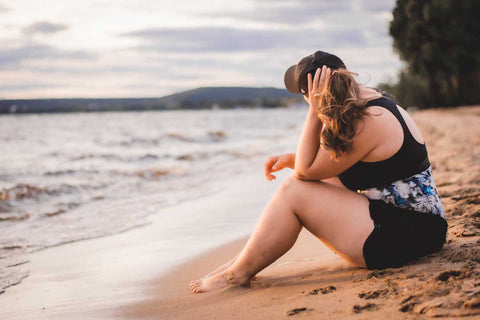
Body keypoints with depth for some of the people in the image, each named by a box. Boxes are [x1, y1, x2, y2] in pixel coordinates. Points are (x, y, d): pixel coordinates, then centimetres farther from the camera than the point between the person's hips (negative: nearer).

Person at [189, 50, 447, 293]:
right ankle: (248, 257, 16)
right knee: (308, 185, 13)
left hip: (404, 235, -10)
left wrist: (314, 112, -15)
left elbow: (305, 170, -15)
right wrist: (289, 159, 9)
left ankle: (238, 273, 4)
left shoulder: (367, 123, -23)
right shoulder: (375, 100, 8)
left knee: (294, 191, -9)